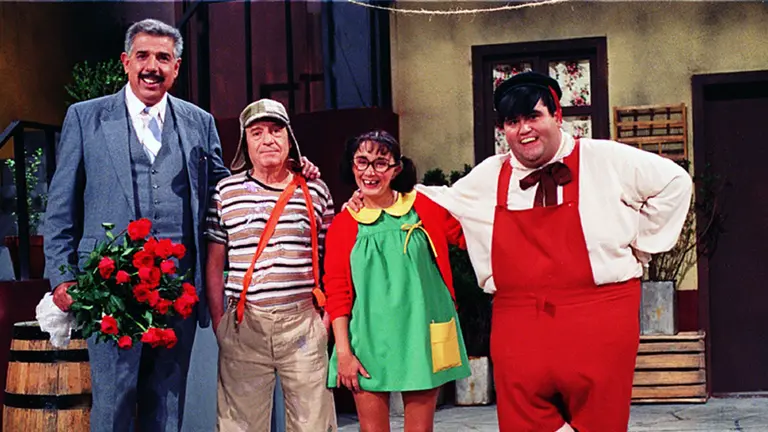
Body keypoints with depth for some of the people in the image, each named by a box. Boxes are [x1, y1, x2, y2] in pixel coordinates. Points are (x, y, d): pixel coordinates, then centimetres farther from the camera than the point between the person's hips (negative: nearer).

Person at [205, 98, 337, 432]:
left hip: (303, 322, 0)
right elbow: (214, 265, 7)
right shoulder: (226, 192, 5)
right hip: (244, 325, 0)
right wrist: (218, 323, 2)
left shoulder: (315, 192, 7)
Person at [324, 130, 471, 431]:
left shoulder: (423, 208, 4)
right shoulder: (343, 224, 4)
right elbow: (337, 293, 2)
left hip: (419, 337, 0)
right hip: (369, 343, 0)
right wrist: (343, 352, -4)